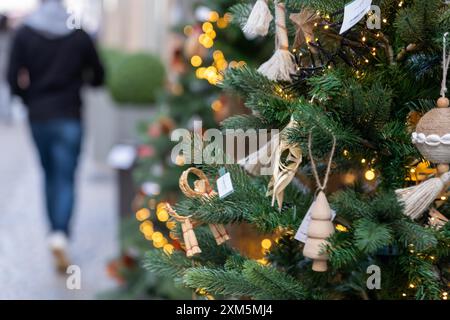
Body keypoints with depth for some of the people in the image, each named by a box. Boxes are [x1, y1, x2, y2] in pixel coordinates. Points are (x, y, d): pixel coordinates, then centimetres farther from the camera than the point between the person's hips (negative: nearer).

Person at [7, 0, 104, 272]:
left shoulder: (24, 34, -3)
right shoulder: (80, 35, -3)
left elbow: (14, 80, -6)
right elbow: (98, 77, 4)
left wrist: (30, 98, 14)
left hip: (38, 117, 2)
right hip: (69, 118, -1)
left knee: (50, 177, 18)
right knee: (66, 179, 0)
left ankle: (56, 233, 24)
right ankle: (61, 234, -21)